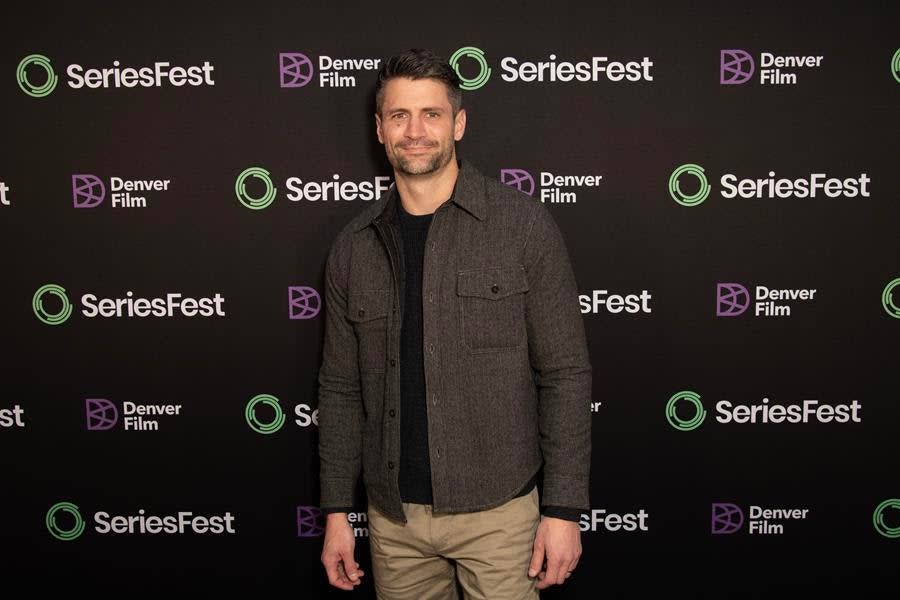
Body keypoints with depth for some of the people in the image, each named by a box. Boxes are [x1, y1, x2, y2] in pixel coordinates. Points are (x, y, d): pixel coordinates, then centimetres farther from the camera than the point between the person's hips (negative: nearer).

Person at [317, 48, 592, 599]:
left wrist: (564, 509, -10)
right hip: (393, 515, 3)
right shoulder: (354, 247, 3)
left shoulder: (524, 225, -7)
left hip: (497, 509, -3)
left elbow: (564, 375, -7)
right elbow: (341, 388, 8)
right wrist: (336, 512, 7)